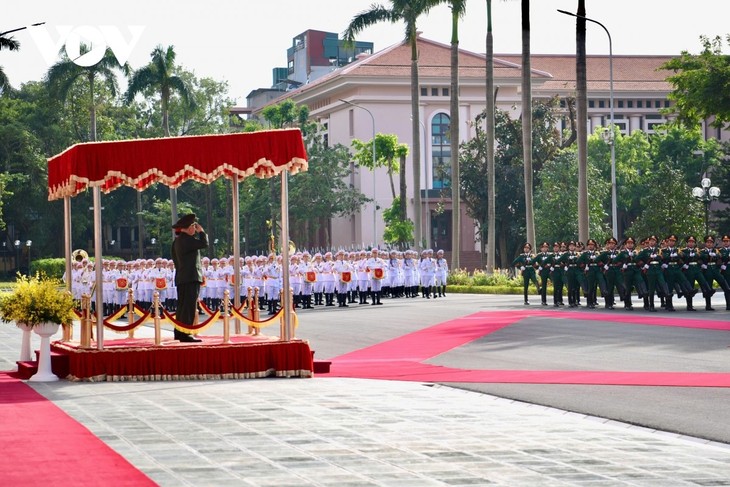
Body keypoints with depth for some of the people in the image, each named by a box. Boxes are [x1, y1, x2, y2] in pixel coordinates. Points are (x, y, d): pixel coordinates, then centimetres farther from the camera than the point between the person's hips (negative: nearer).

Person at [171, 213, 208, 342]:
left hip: (181, 278, 10)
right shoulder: (186, 239, -15)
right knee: (189, 306, -11)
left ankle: (179, 332, 21)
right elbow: (204, 243, -18)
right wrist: (201, 231, -3)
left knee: (183, 306, 15)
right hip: (191, 278, -10)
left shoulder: (177, 241, 17)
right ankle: (185, 334, -15)